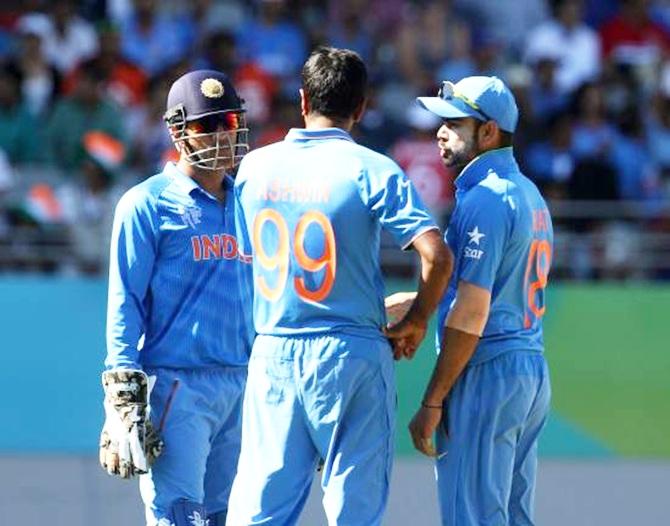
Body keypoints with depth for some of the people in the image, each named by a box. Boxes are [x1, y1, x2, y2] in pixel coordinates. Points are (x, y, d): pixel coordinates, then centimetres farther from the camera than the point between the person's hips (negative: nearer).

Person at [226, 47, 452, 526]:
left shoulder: (253, 167, 6)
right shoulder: (373, 171, -7)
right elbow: (436, 256, -17)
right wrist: (416, 322, -1)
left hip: (272, 356, 3)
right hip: (351, 358, -3)